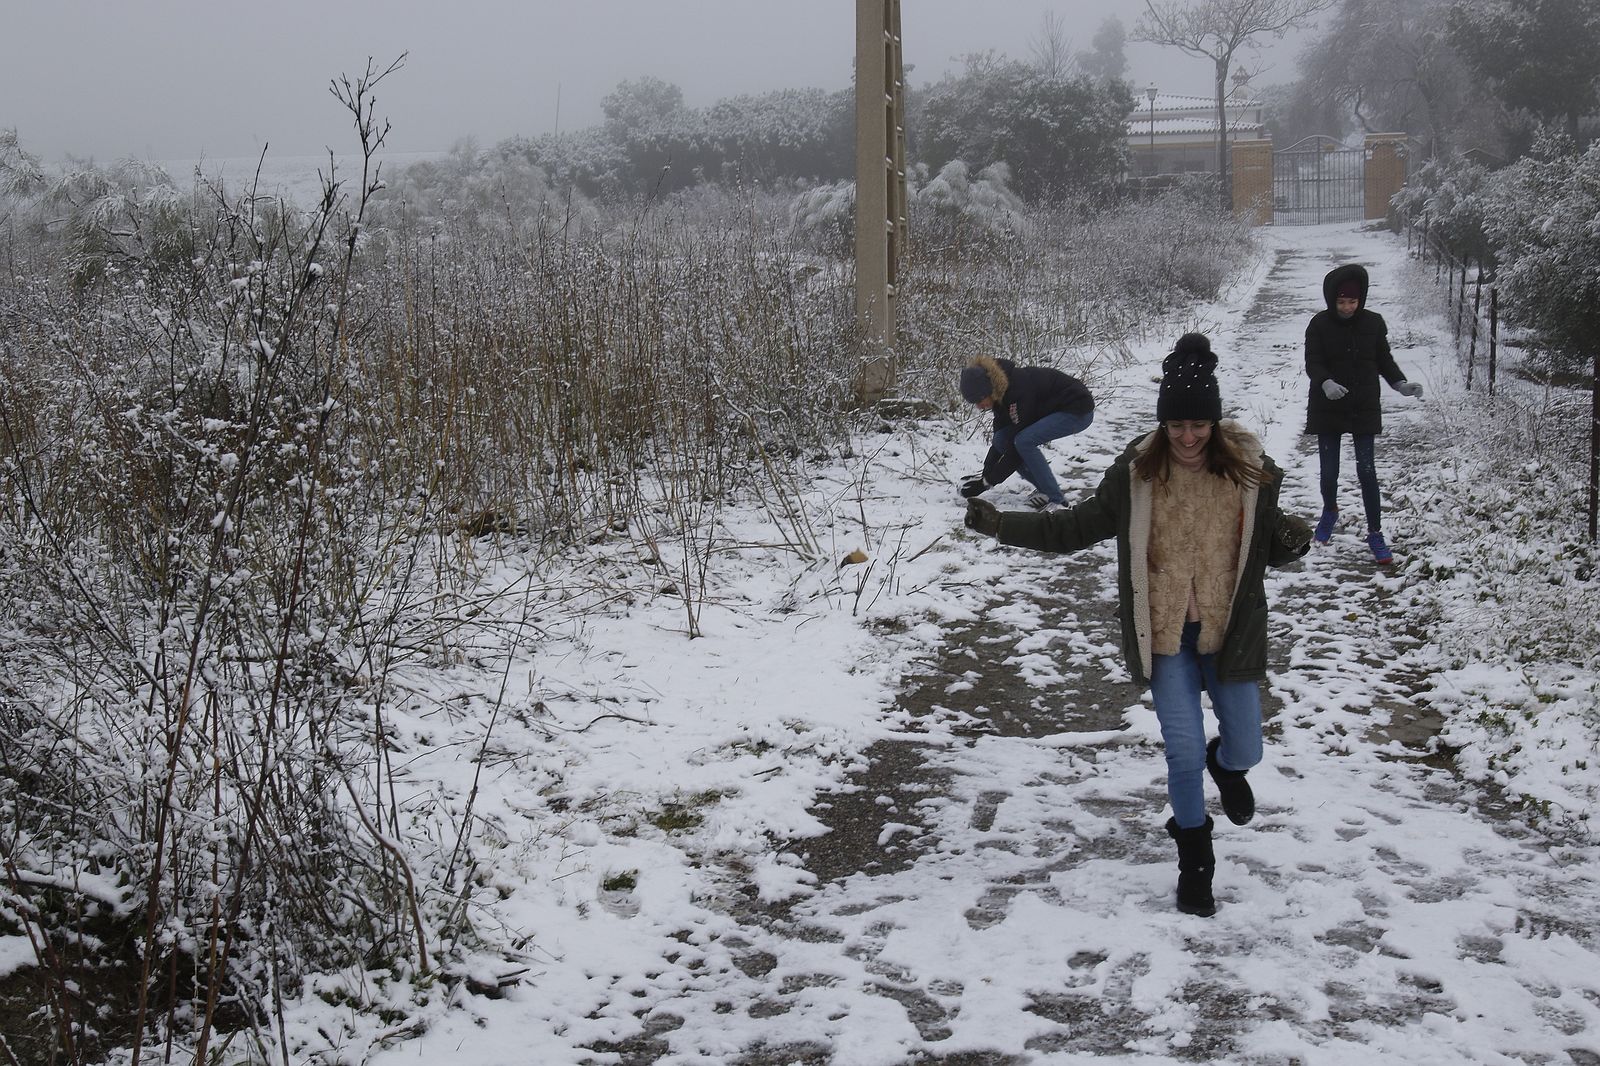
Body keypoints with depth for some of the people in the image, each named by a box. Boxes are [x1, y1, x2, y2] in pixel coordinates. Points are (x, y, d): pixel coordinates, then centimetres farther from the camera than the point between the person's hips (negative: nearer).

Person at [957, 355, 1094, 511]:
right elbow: (999, 437, 5)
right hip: (1054, 411, 9)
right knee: (1001, 440, -5)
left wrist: (988, 481, -21)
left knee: (1024, 441, -28)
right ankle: (1044, 487, 6)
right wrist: (985, 473, -2)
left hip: (1078, 410, -9)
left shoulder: (1018, 391, -30)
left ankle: (1055, 499, -17)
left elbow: (1017, 443, -26)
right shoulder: (999, 394, -5)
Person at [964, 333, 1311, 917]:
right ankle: (1194, 861, 21)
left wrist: (1293, 542, -20)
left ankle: (1226, 765, 49)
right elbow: (1077, 526, 2)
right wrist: (1002, 524, -7)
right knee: (1183, 753, -3)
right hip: (1165, 634, -1)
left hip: (1230, 630, 1)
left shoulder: (1250, 472, -7)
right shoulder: (1135, 472, -7)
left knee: (1244, 751, 8)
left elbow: (1270, 544, 5)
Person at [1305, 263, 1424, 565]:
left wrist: (1401, 384, -9)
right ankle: (1330, 511, 37)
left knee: (1367, 471, -4)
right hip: (1328, 408, 0)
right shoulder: (1320, 324, -7)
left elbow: (1384, 360, 7)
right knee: (1329, 471, 5)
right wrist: (1325, 383, -33)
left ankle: (1375, 534, 5)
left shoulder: (1373, 322, -3)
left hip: (1365, 408, 0)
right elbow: (1312, 364, -12)